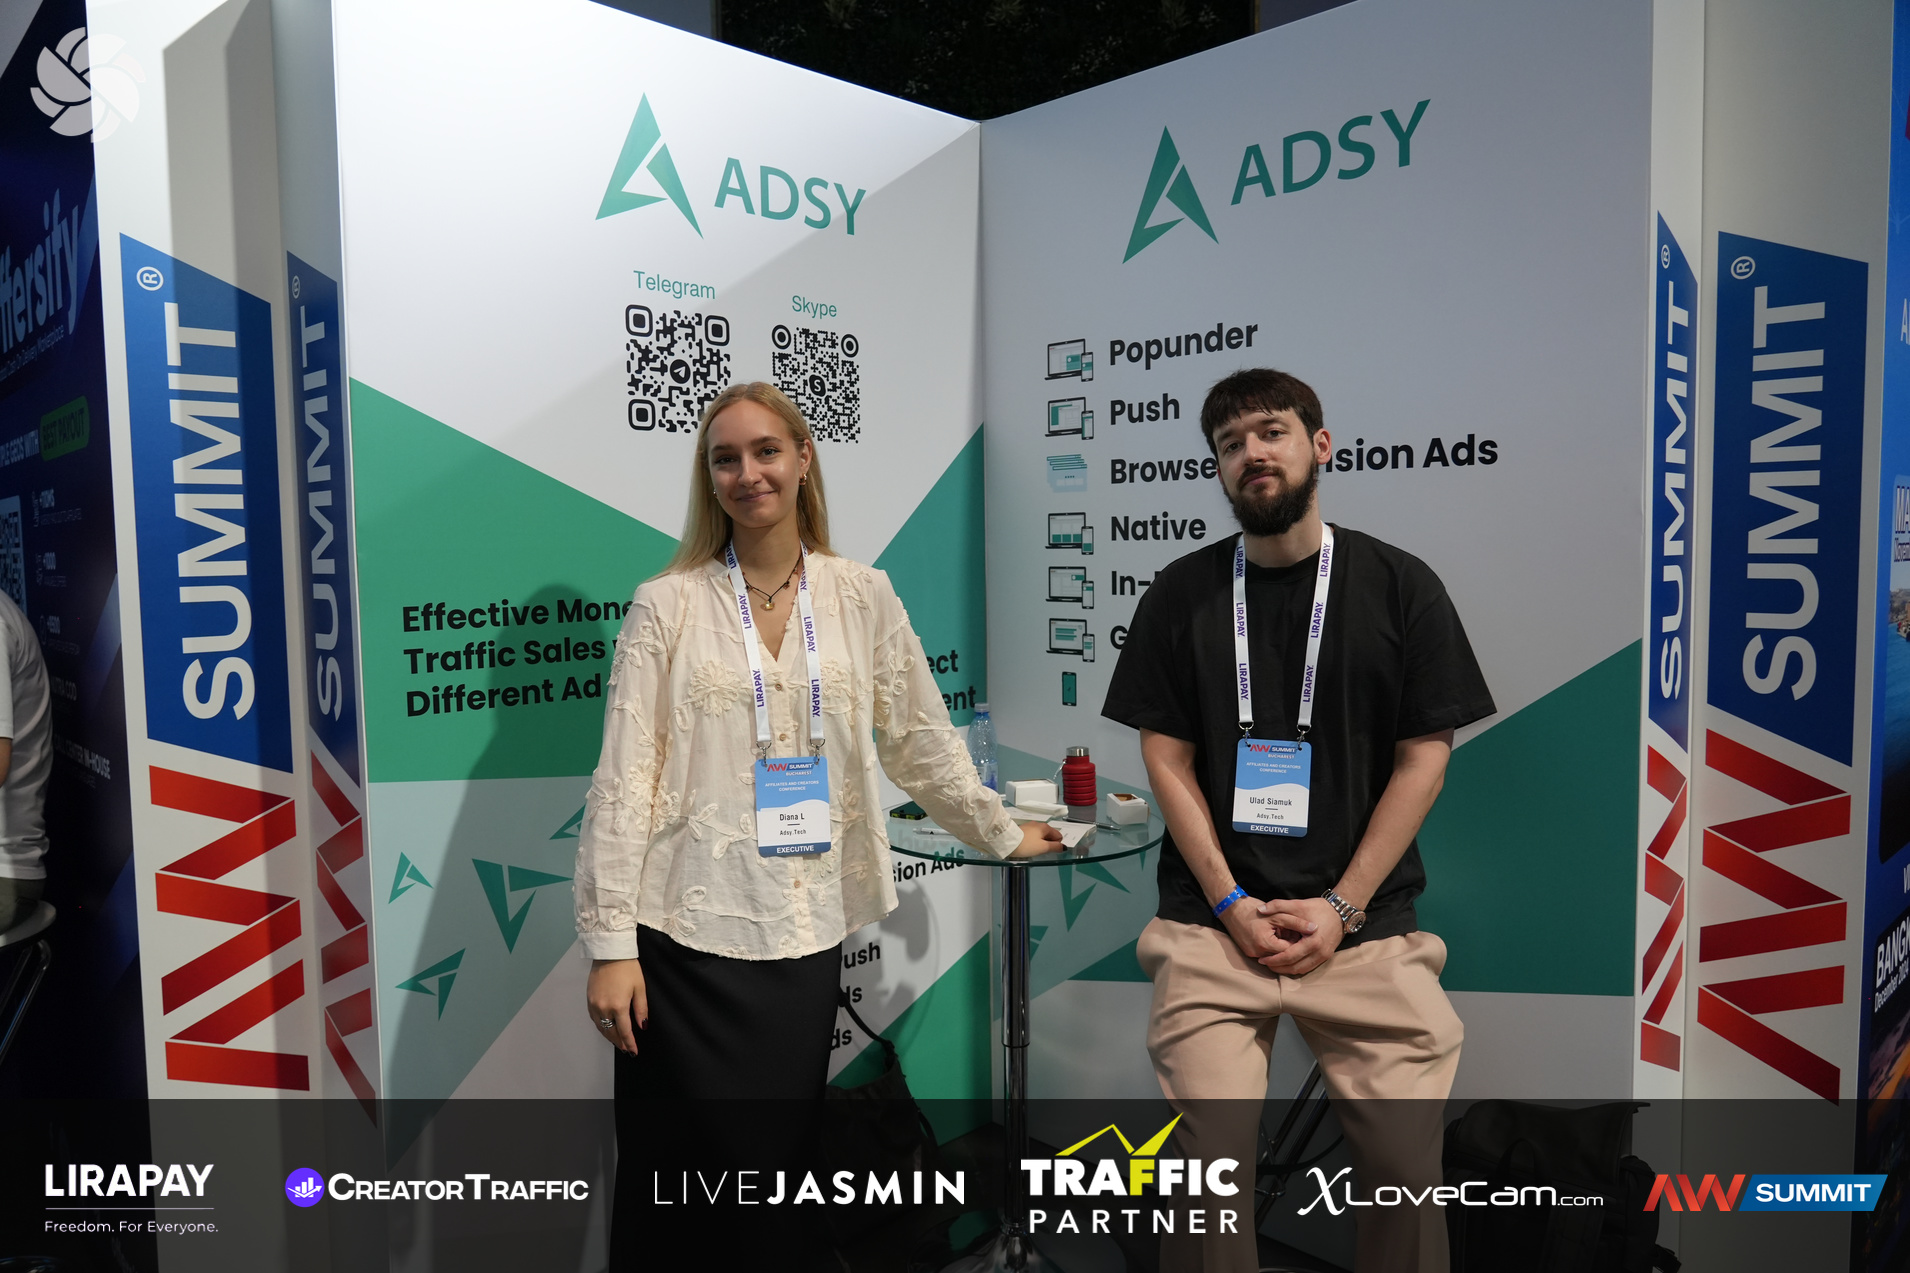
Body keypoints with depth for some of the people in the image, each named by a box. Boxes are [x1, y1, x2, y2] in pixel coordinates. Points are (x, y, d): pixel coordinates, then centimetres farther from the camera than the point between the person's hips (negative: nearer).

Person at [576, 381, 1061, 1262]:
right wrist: (611, 945, -9)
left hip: (806, 935, 2)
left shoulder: (862, 598, 5)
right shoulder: (666, 606, -2)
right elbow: (622, 782, -5)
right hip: (688, 935, -2)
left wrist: (1002, 835, 20)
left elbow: (920, 740, 14)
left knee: (778, 1166, 11)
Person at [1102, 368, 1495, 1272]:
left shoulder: (1400, 586, 4)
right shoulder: (1182, 595, 6)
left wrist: (1340, 907, -7)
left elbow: (1423, 758, 1)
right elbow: (1167, 759, 3)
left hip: (1363, 923, 0)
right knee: (1205, 1160, -5)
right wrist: (1230, 904, -6)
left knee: (1406, 1160, -1)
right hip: (1213, 921, 0)